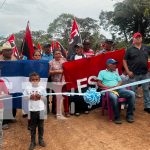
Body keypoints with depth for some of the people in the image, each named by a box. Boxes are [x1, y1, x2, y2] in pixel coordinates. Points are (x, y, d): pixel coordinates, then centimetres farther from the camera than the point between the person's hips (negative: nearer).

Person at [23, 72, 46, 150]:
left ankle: (41, 140, 29)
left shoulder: (42, 88, -3)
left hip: (40, 109, 0)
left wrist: (40, 97, -17)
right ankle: (32, 141, 20)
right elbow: (25, 96, 1)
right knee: (32, 126, 9)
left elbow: (45, 97, 1)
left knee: (41, 125, 12)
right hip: (32, 109, 0)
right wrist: (30, 97, -17)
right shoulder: (28, 88, -2)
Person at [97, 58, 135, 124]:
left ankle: (129, 114, -12)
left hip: (118, 89, 5)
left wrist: (117, 86, -4)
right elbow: (99, 83, 3)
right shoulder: (102, 72, 12)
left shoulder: (116, 72, 28)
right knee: (114, 97, -41)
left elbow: (120, 81, 19)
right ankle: (117, 117, -24)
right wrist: (108, 87, -10)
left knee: (132, 94, -20)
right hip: (109, 91, -5)